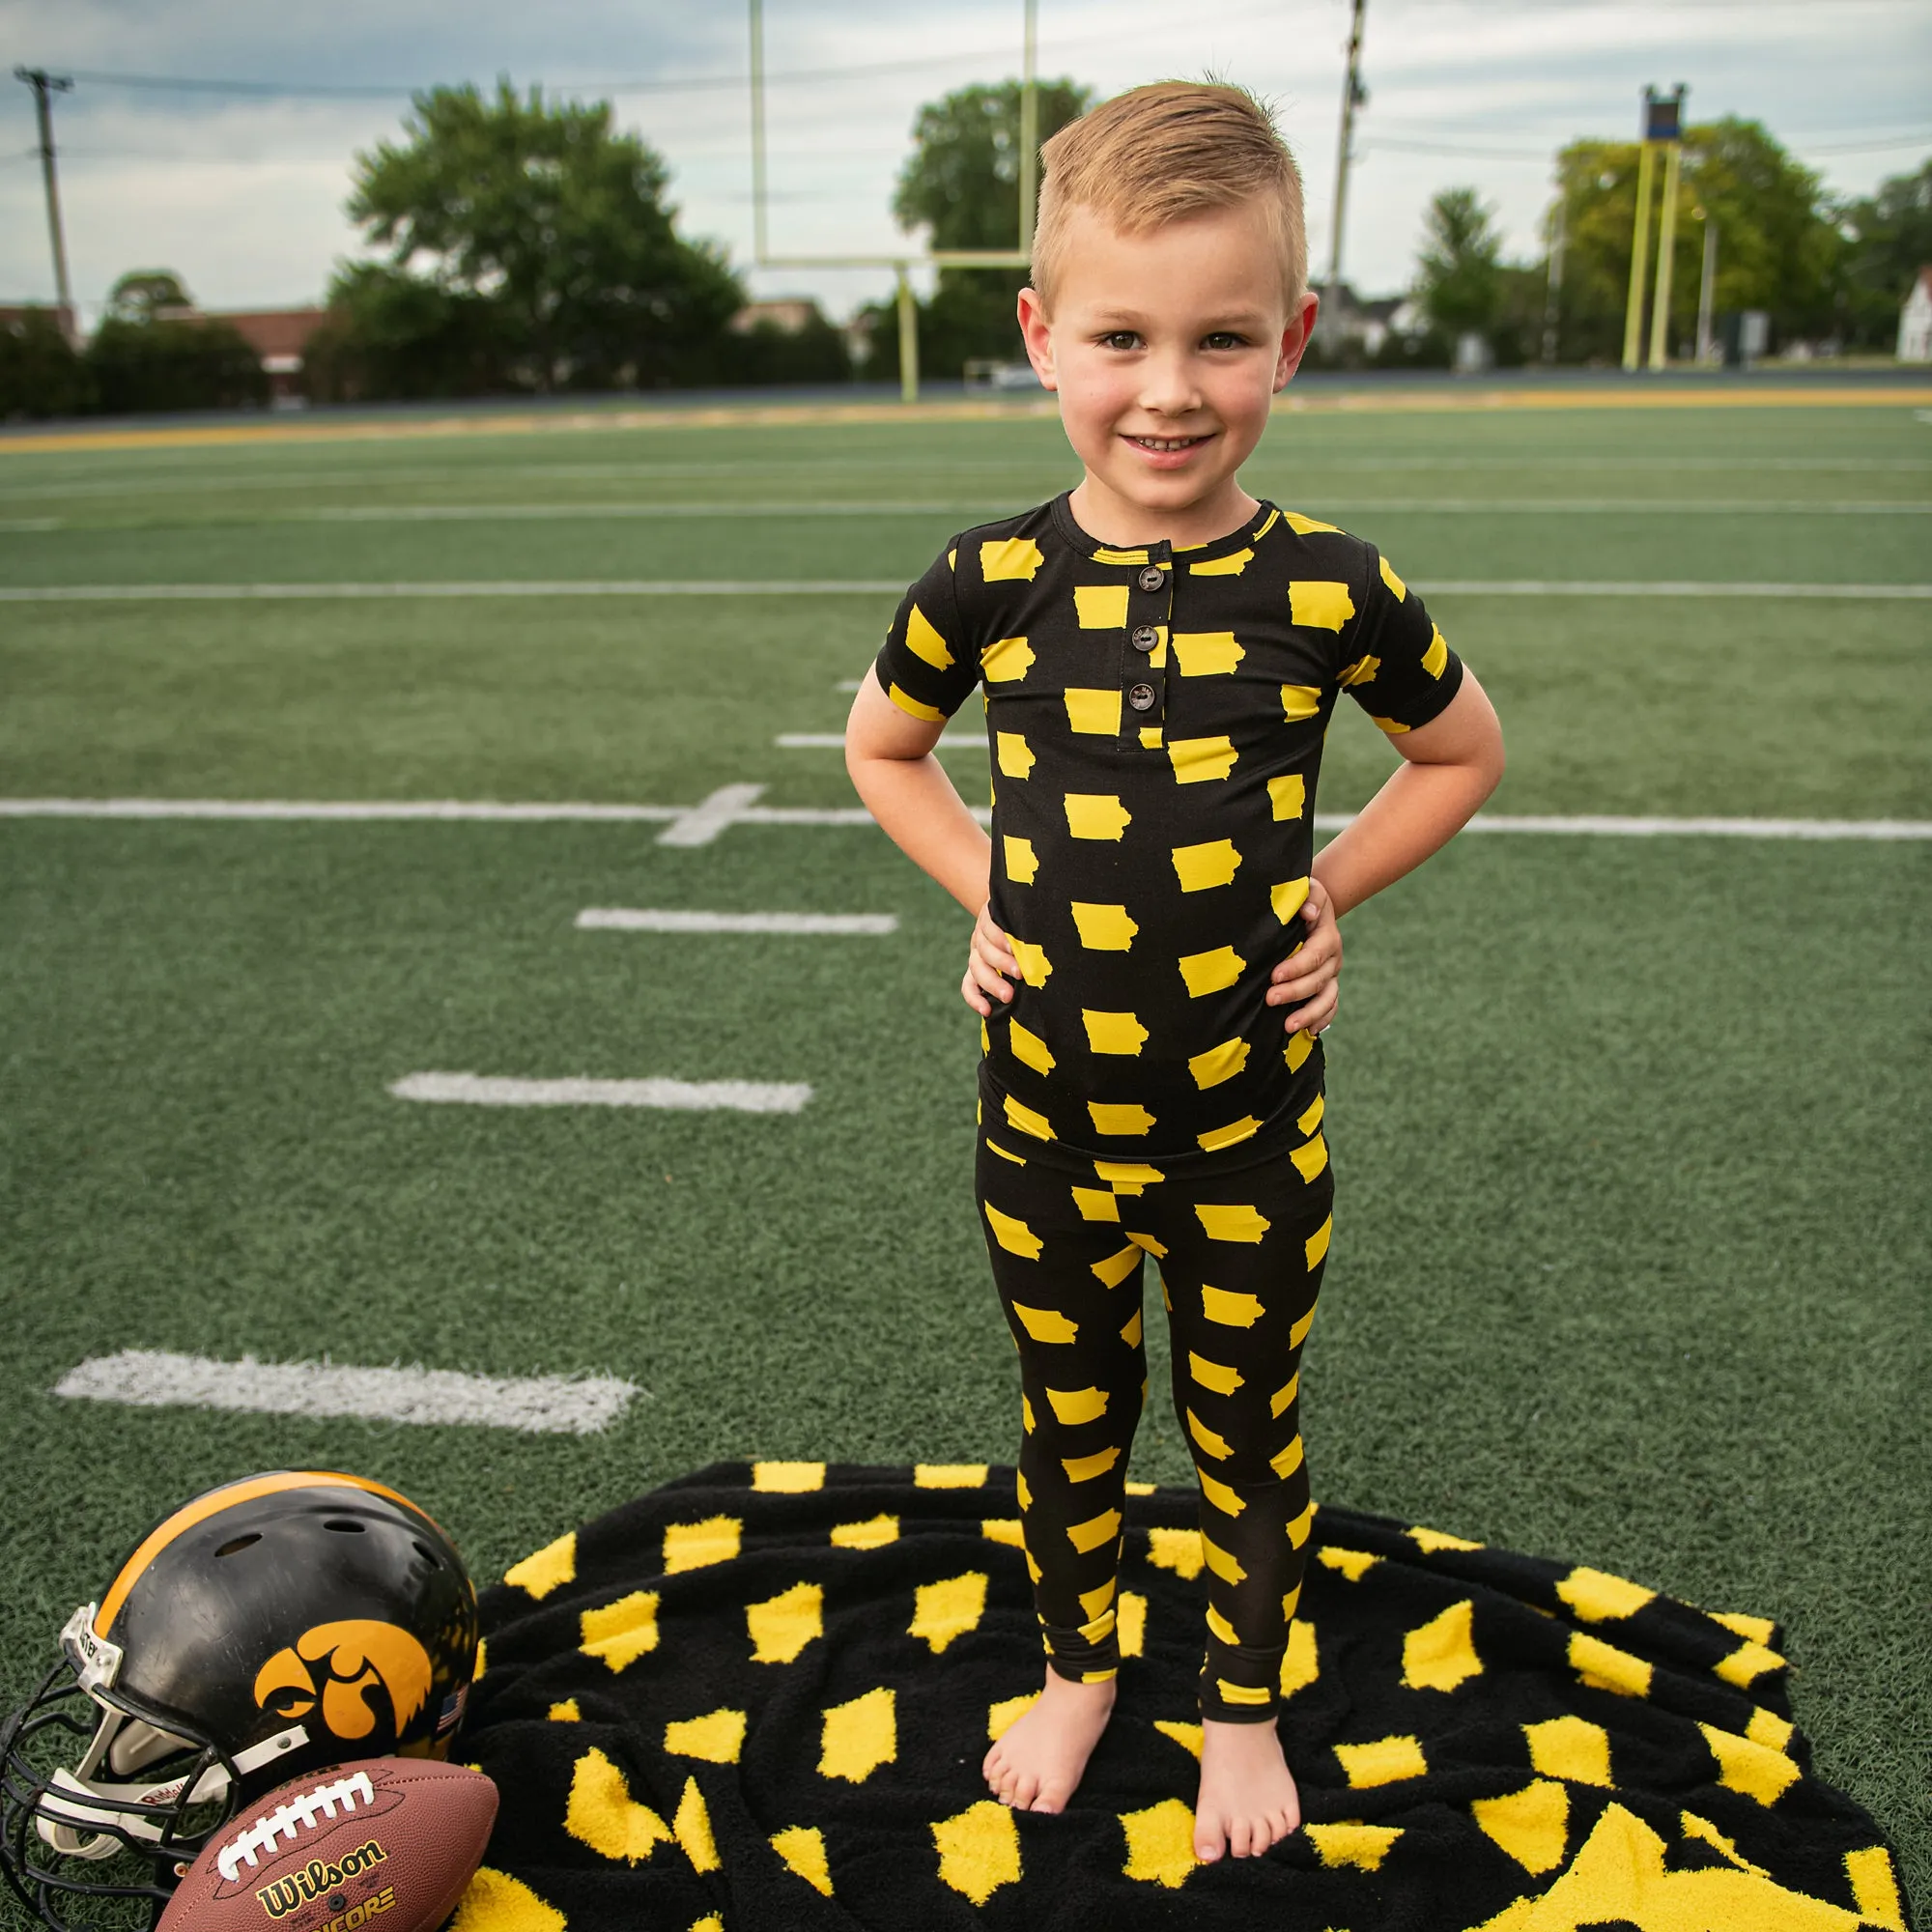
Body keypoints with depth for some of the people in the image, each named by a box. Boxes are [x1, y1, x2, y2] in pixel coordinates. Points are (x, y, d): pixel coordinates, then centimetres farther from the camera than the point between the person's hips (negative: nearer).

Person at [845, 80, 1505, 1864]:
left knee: (1248, 1440, 18)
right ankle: (1079, 1666, 48)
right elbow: (882, 748, 10)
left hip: (1252, 1133, -1)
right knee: (1070, 1423, 21)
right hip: (1044, 1119, 1)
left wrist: (1325, 891, -5)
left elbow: (1464, 753, 6)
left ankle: (1245, 1706, 45)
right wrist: (984, 895, -2)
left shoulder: (1329, 591, -13)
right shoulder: (991, 581, -9)